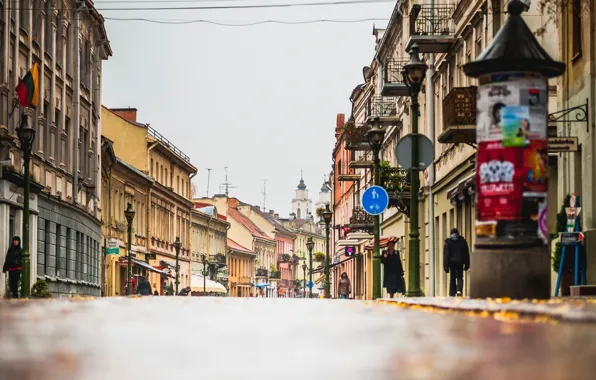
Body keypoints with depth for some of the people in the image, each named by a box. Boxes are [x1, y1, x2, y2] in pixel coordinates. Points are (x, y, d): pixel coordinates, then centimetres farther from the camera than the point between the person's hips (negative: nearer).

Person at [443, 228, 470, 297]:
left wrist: (446, 266, -7)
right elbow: (466, 253, 8)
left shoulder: (448, 242, -2)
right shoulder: (462, 241, 5)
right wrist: (467, 265, 13)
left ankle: (452, 294, 6)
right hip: (460, 262, 1)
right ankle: (459, 290, -22)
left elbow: (446, 255, -6)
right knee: (459, 277, 5)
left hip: (452, 263, -1)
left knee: (452, 279, 9)